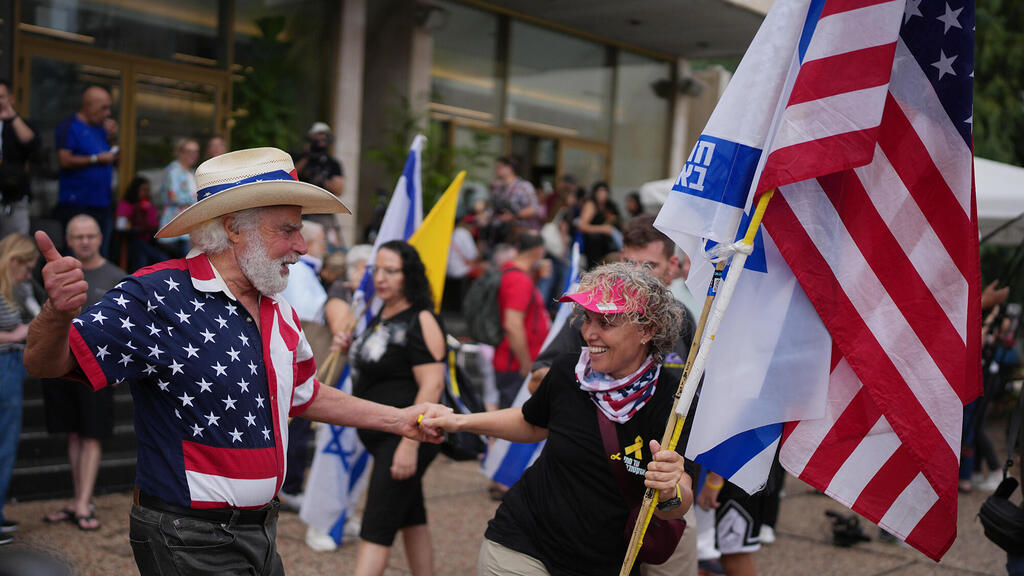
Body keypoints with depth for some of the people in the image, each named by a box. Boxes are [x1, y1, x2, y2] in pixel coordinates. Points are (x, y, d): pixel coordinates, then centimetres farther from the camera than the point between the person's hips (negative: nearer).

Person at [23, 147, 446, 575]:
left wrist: (398, 419, 21)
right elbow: (46, 362, -20)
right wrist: (57, 314, -42)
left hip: (261, 534, 8)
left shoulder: (279, 311, 8)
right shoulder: (156, 299, -17)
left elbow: (305, 395, 22)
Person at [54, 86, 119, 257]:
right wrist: (97, 159, -12)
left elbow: (115, 160, 20)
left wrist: (112, 139, 4)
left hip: (102, 204, 8)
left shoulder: (101, 128, 18)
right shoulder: (69, 127, -5)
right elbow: (64, 160, -16)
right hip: (77, 205, -8)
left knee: (101, 255, 9)